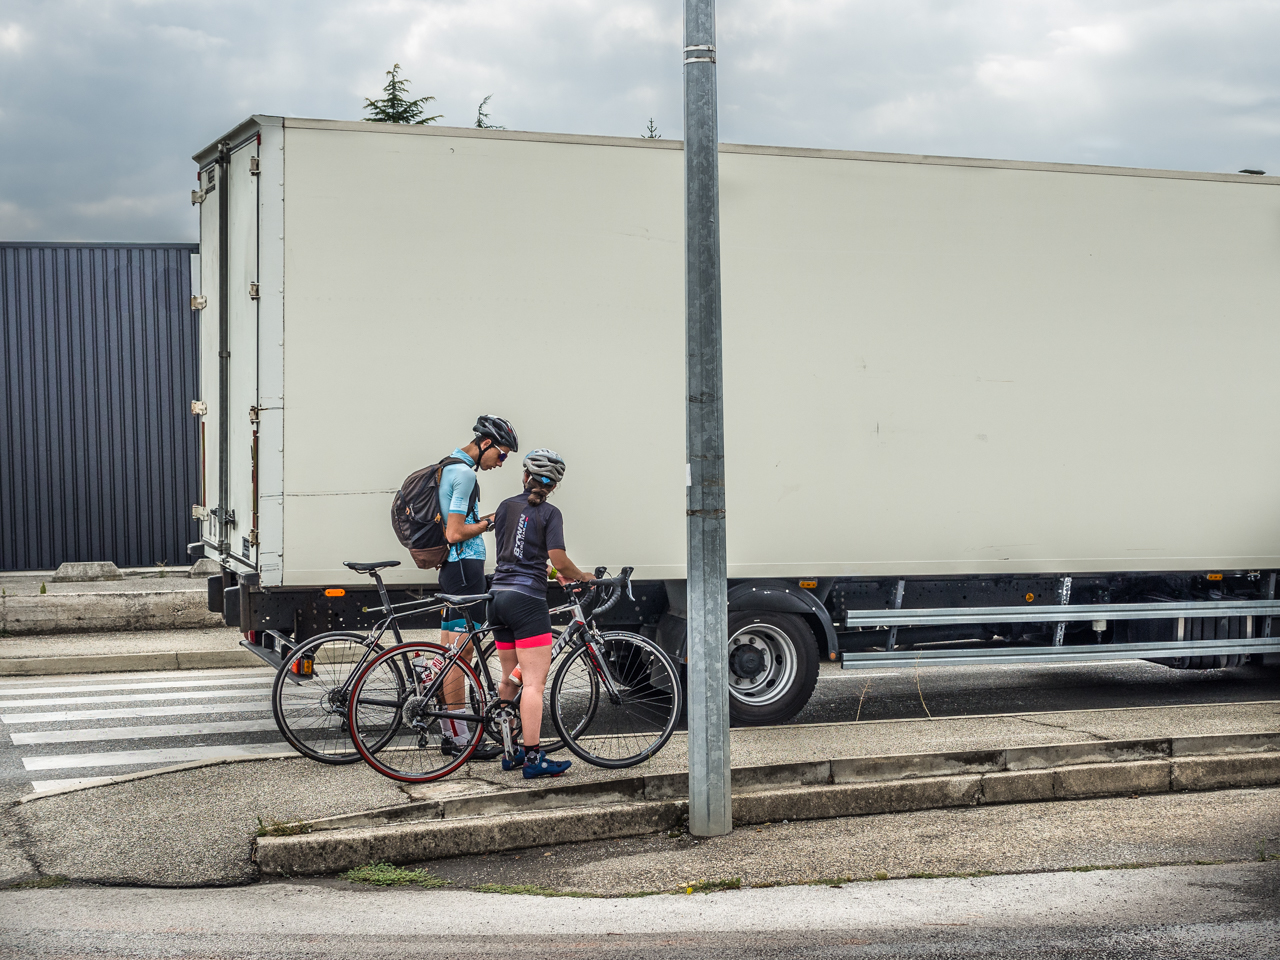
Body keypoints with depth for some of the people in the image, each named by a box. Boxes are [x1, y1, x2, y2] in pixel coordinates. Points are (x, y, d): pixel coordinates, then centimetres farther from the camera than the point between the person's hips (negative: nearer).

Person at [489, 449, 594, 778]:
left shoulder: (506, 506, 13)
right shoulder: (549, 514, -4)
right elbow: (559, 559, -13)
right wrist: (582, 576, 6)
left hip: (498, 596, 7)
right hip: (527, 599, -7)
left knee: (510, 679, 16)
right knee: (535, 682, -8)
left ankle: (511, 753, 20)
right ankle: (533, 758, -12)